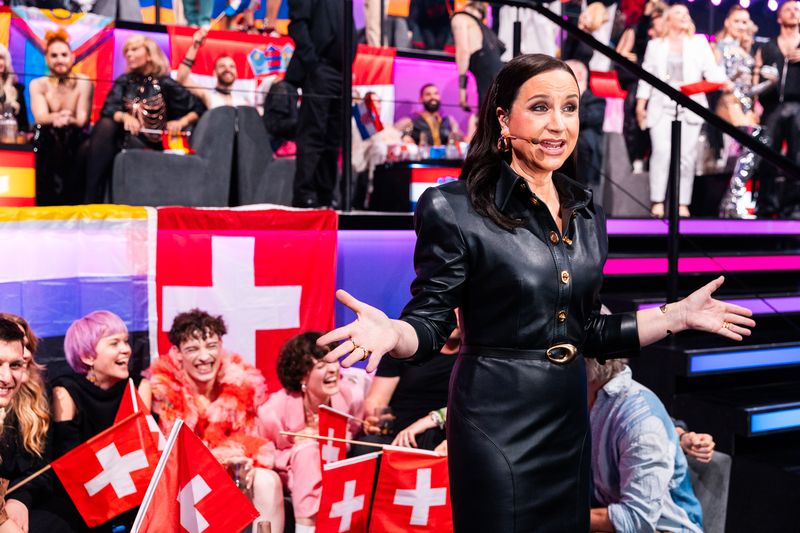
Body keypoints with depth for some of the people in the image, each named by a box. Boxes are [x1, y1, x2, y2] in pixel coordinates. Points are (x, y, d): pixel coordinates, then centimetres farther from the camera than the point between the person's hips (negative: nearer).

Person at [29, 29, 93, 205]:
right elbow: (40, 117, -13)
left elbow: (82, 120, -12)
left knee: (86, 148, -33)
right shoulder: (38, 84, 4)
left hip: (75, 142, -1)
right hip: (47, 144, 1)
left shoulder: (83, 83, 0)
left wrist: (67, 120, -38)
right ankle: (50, 204, -27)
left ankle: (71, 204, -22)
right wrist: (56, 118, -39)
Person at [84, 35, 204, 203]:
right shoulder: (123, 81, 10)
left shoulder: (165, 83, 0)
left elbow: (199, 109, 0)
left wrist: (181, 122, -19)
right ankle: (91, 199, -35)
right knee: (105, 124, -28)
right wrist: (125, 117, -27)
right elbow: (107, 109, -5)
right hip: (126, 138, 3)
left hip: (153, 146, -3)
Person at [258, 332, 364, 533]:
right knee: (307, 450, -31)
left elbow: (353, 437, -1)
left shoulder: (352, 396, -18)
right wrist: (297, 448, -22)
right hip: (291, 475, -2)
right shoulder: (275, 409, -27)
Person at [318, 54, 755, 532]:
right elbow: (430, 323, -11)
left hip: (571, 419, 6)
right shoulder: (455, 208, -12)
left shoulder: (587, 215, 6)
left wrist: (679, 315, 9)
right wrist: (392, 333, -32)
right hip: (497, 425, -6)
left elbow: (587, 333, 12)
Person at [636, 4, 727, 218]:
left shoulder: (699, 42, 14)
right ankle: (657, 202, -12)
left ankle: (683, 204, 1)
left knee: (687, 155, -3)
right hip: (662, 107, -1)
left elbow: (711, 69, 3)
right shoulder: (655, 45, 15)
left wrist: (724, 83, -17)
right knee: (661, 152, -15)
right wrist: (640, 103, 3)